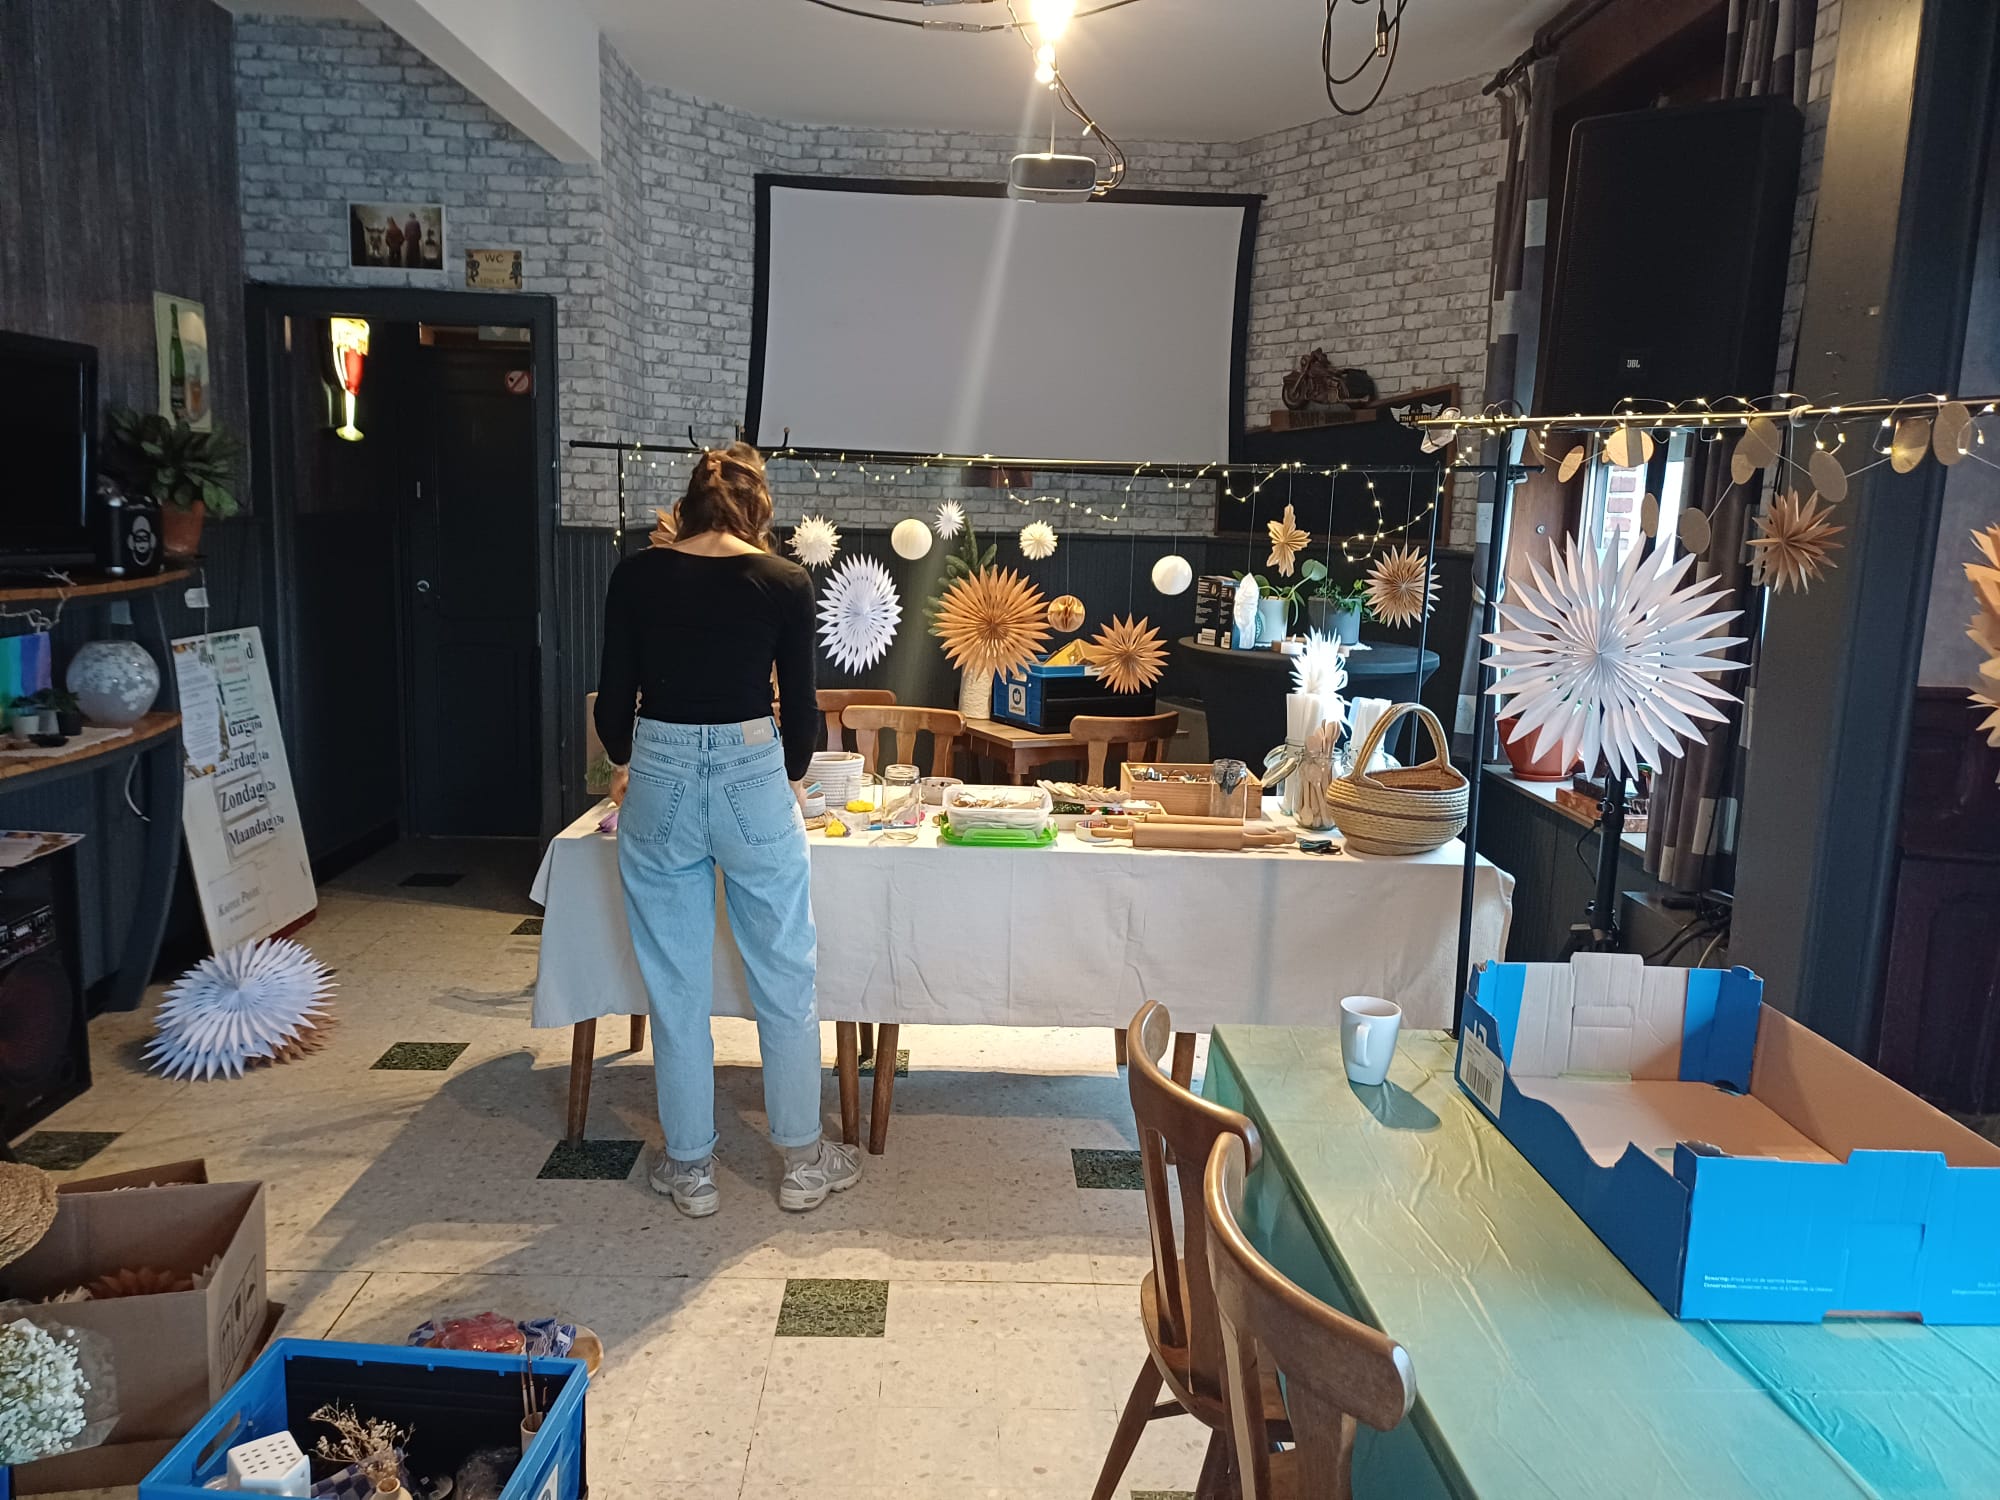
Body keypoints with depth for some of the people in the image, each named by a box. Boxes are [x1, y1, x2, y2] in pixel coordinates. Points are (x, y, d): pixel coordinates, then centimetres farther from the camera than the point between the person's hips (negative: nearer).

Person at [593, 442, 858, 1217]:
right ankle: (803, 1161, 24)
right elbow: (800, 704, 2)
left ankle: (690, 1168, 25)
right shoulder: (784, 581, -3)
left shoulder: (636, 575, 1)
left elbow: (614, 696, 5)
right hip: (752, 779, -1)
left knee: (676, 985, 12)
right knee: (784, 978, 13)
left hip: (660, 781, 2)